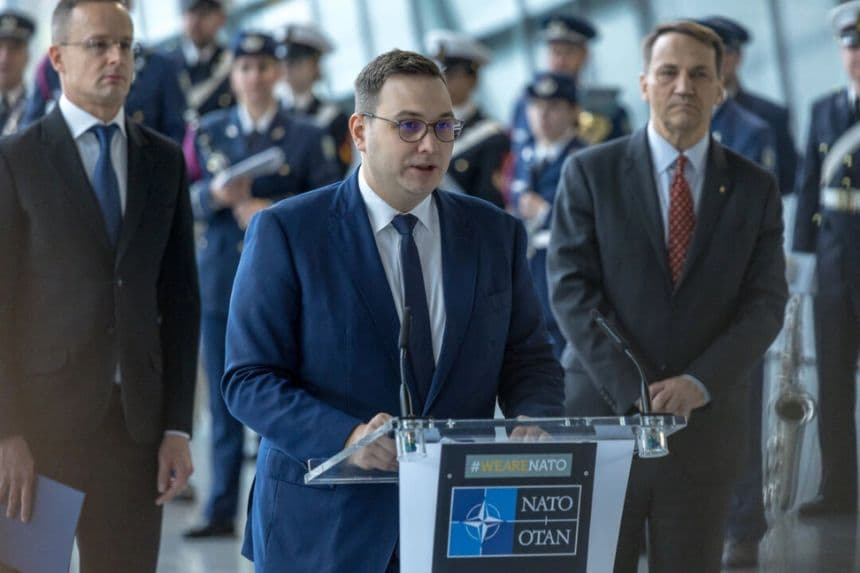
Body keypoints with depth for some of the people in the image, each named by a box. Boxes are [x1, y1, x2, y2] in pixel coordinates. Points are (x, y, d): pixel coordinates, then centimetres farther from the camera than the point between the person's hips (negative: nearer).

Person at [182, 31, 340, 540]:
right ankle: (222, 510, 9)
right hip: (221, 280, 2)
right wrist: (217, 194, -16)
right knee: (225, 398, 5)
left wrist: (273, 211, -15)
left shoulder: (307, 137, 5)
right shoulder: (209, 132, 12)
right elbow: (185, 197, 5)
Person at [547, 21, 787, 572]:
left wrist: (700, 383, -15)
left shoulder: (755, 188, 7)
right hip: (602, 417, -1)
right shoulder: (590, 173, 2)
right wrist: (633, 392, -14)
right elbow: (572, 291, -5)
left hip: (706, 421, 2)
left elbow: (766, 303, 0)